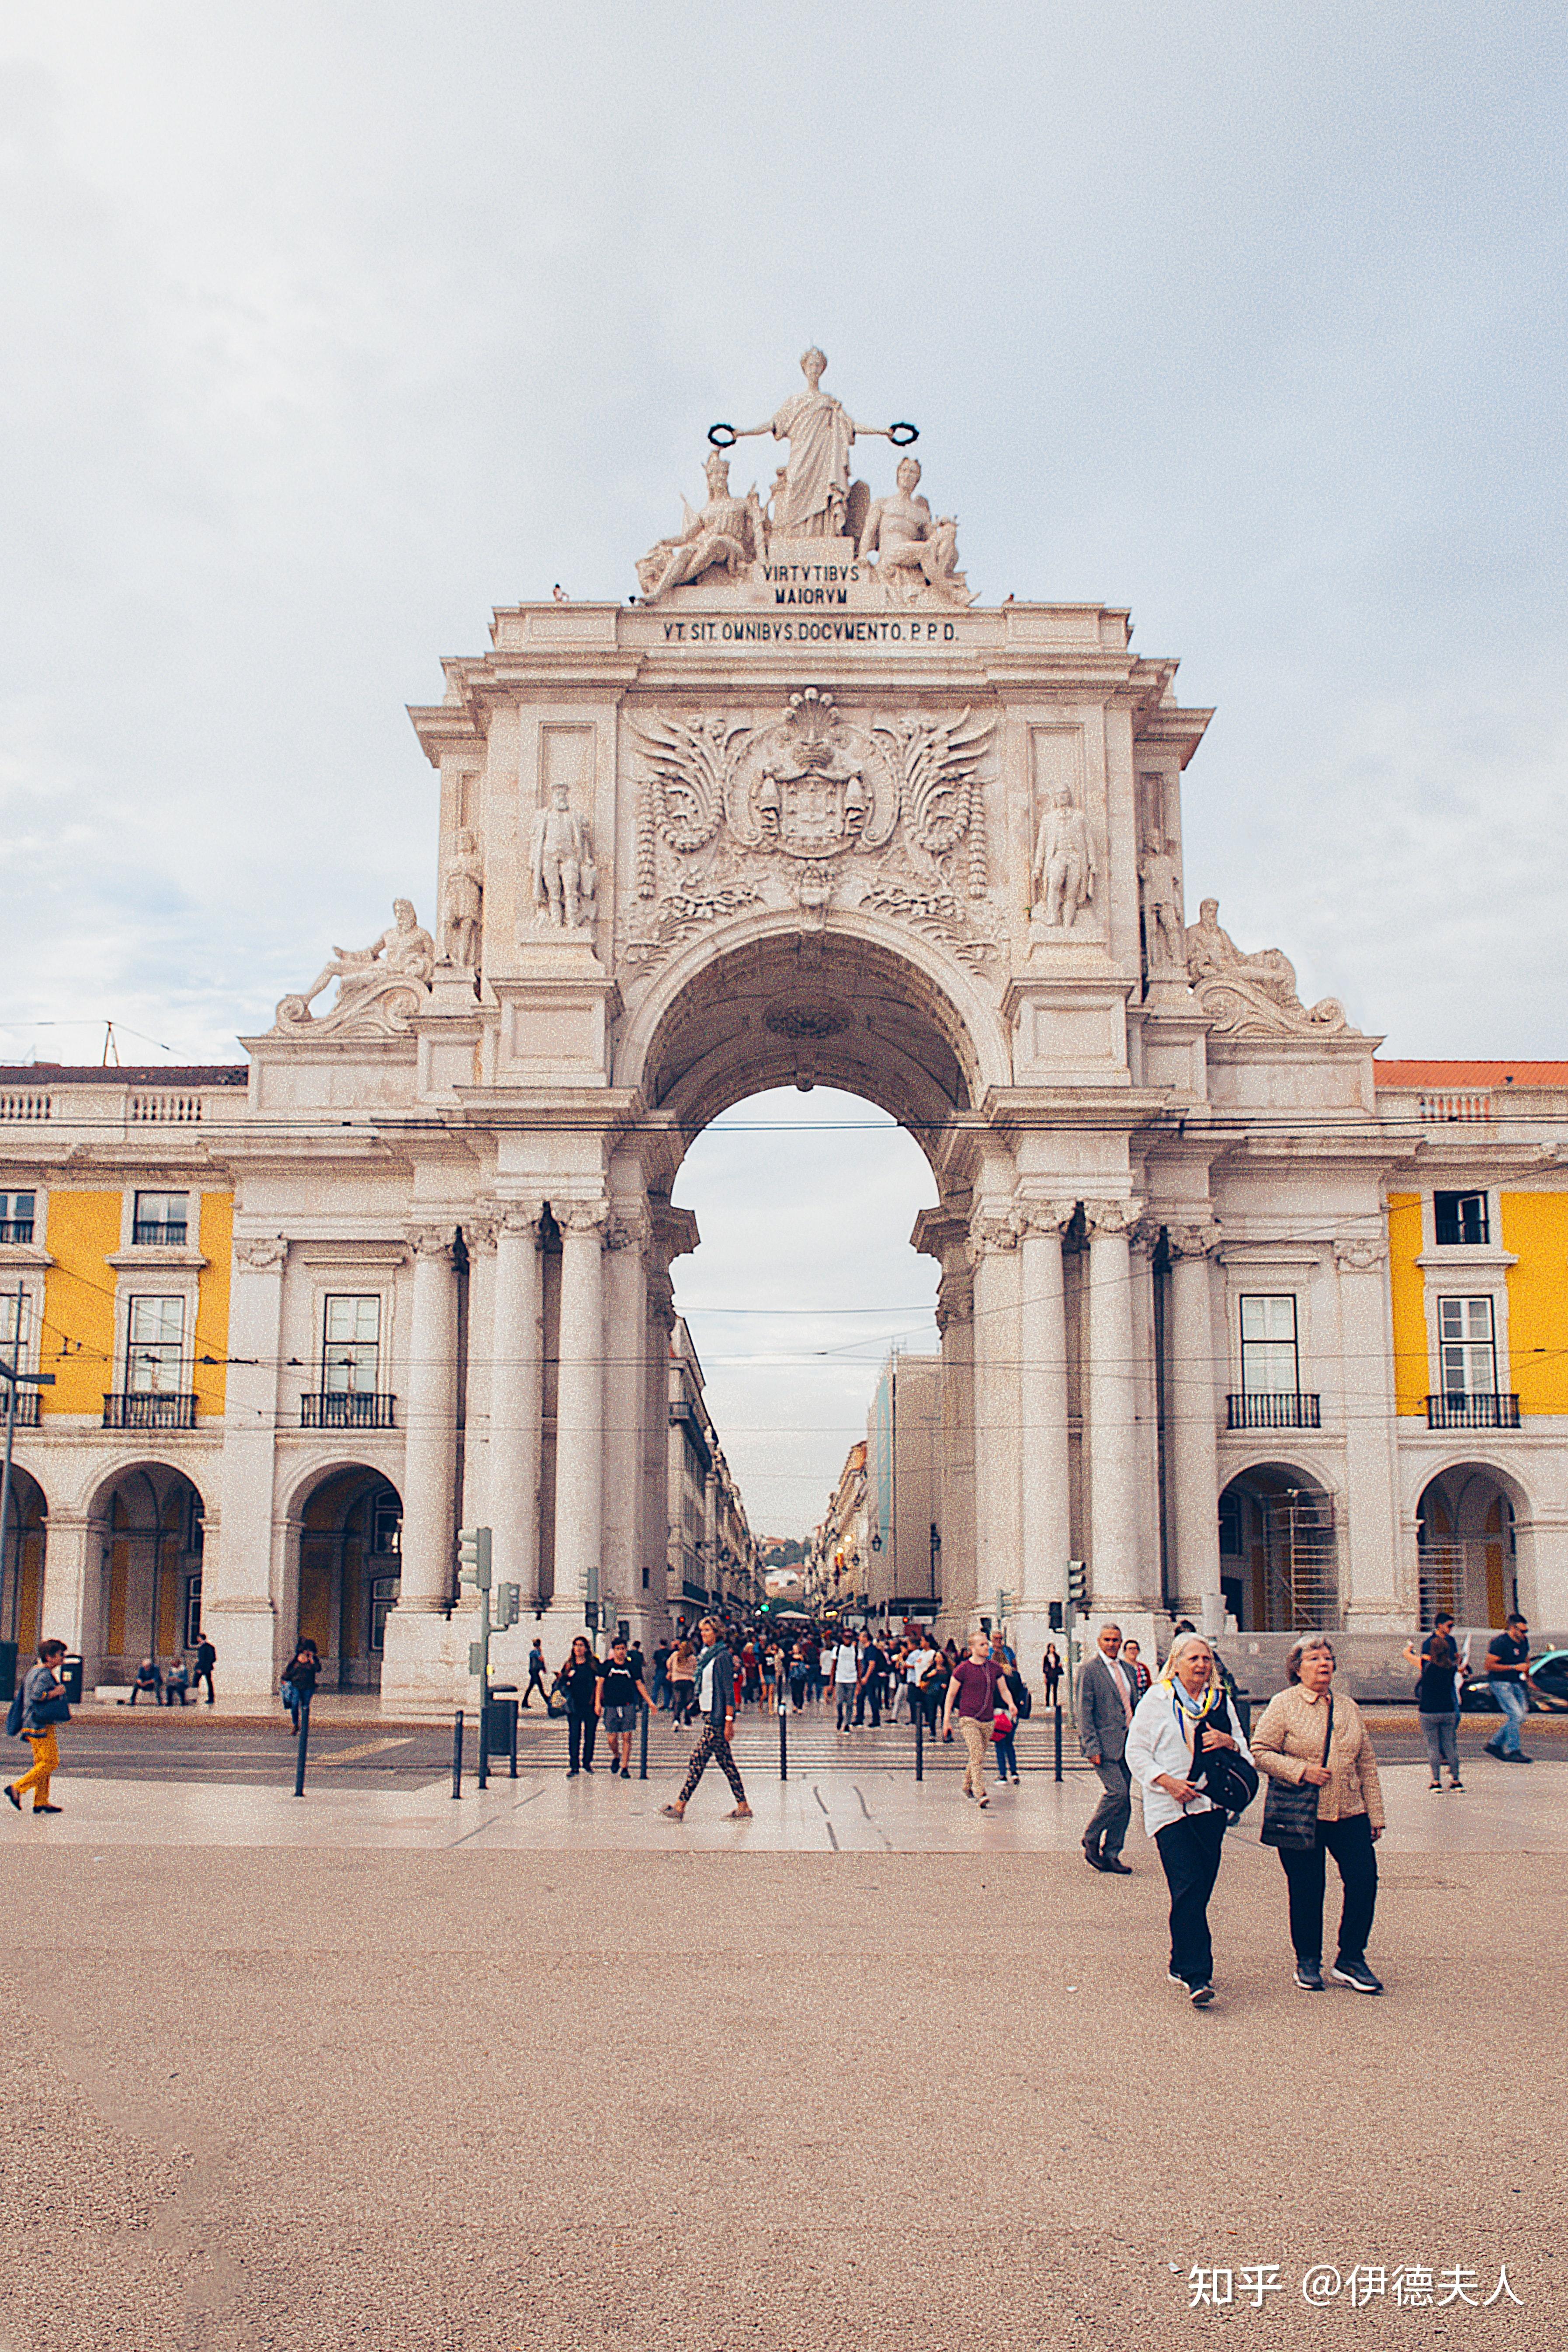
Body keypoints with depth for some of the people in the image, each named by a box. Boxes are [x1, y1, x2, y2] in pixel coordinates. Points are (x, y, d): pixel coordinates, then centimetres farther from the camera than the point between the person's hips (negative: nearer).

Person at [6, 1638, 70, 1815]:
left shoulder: (33, 1672, 16)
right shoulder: (44, 1674, -15)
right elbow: (37, 1694, -29)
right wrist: (56, 1692, -17)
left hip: (32, 1725, 11)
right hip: (41, 1727, -11)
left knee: (42, 1763, 11)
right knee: (50, 1762, -9)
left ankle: (41, 1802, 11)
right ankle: (17, 1788, -9)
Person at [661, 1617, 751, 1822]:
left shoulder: (722, 1656, -12)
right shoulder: (707, 1655, 15)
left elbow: (729, 1690, -15)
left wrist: (729, 1720, -19)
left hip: (717, 1716, -10)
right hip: (709, 1714, 10)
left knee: (698, 1760, -7)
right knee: (726, 1763, 9)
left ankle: (680, 1807, -5)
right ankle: (743, 1808, 12)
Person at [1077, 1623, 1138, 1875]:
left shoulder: (1126, 1669, 15)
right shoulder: (1090, 1670, -6)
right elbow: (1084, 1711, -9)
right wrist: (1092, 1747, -15)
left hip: (1126, 1744, 7)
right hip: (1105, 1744, -7)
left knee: (1123, 1802, 6)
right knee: (1117, 1791, -17)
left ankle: (1111, 1855, 13)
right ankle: (1091, 1841, 1)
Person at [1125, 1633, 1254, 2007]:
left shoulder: (1220, 1701, 14)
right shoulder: (1156, 1700, 2)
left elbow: (1244, 1752, 18)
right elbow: (1137, 1752, -1)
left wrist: (1228, 1742, -6)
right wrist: (1168, 1782, -15)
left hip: (1211, 1806, 5)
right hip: (1170, 1808, -5)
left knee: (1200, 1891, 7)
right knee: (1187, 1890, -14)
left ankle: (1182, 1965, 23)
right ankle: (1197, 1976, -17)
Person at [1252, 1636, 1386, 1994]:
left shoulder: (1348, 1708, 12)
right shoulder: (1283, 1706, -3)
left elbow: (1367, 1763, 15)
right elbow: (1260, 1753, -7)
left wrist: (1375, 1814, 12)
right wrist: (1301, 1770, -17)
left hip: (1349, 1814, 4)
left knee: (1364, 1880, -4)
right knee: (1306, 1889, 2)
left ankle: (1350, 1959, 13)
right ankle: (1308, 1962, 20)